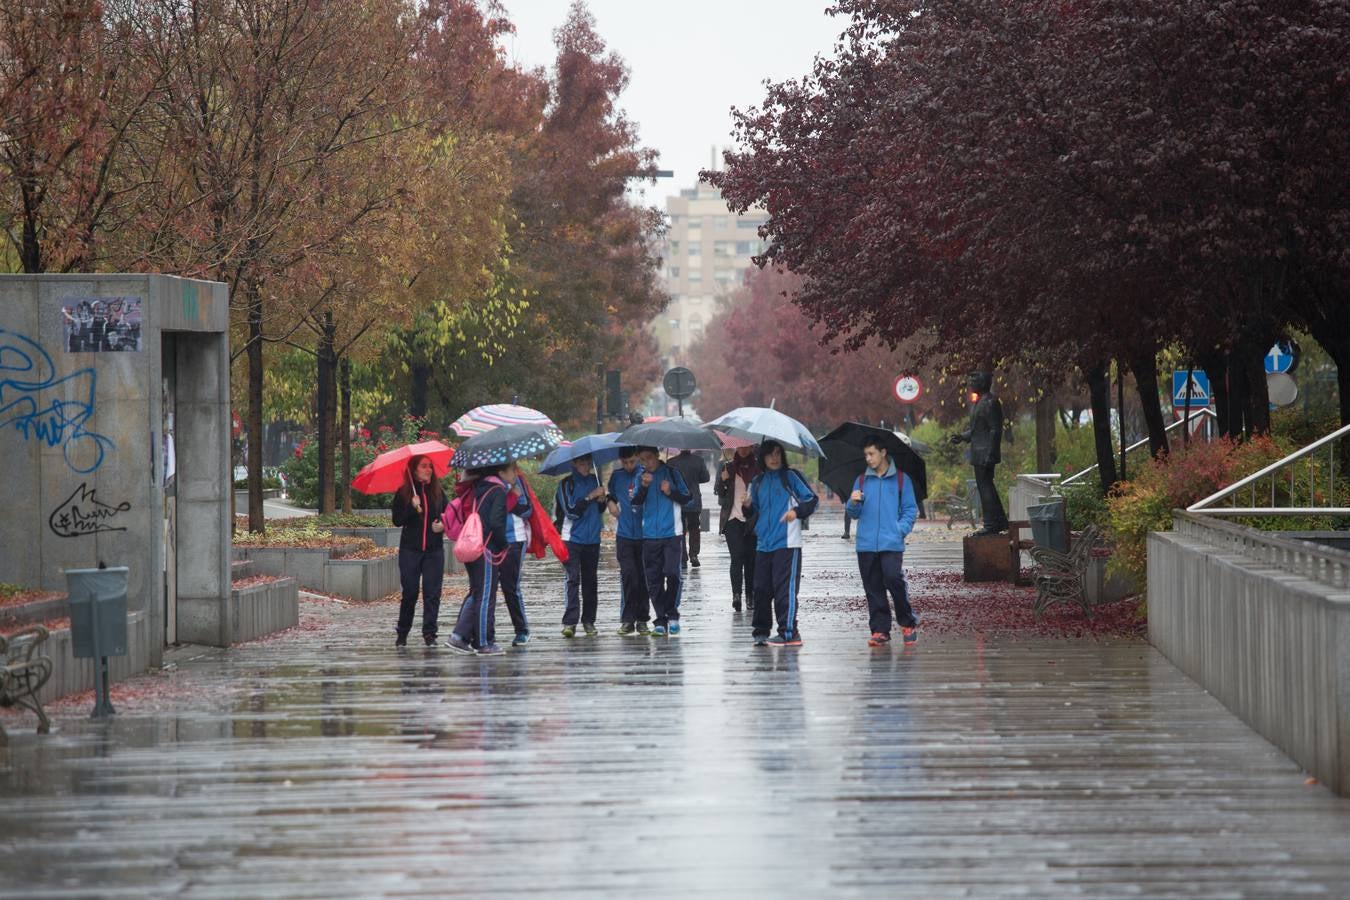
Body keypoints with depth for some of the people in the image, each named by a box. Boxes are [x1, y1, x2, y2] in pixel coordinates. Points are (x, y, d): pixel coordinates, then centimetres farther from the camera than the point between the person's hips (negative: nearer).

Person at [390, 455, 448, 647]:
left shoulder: (438, 493, 7)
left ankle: (429, 633, 0)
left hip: (434, 550, 2)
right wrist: (413, 508, -19)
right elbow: (397, 521, -5)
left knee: (432, 592, -3)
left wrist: (442, 525, -6)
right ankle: (402, 633, 14)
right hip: (410, 550, -2)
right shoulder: (403, 494, 0)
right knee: (410, 592, 1)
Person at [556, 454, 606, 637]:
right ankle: (569, 622, -14)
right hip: (572, 538, -4)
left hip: (592, 539, 4)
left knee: (590, 581, 6)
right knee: (573, 579, -11)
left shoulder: (594, 481, 11)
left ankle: (589, 621, 11)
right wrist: (590, 497, -15)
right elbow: (571, 510, -12)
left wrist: (602, 500, -1)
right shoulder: (566, 484, -2)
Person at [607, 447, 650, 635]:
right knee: (628, 574, -9)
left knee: (643, 577, 4)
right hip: (624, 534, 1)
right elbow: (611, 494, 22)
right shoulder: (616, 476, 7)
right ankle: (627, 619, -3)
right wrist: (610, 502, 3)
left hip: (644, 534, -1)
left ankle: (642, 619, 13)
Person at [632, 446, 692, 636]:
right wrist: (644, 486, -17)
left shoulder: (672, 474, 5)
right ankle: (660, 620, 6)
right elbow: (636, 503, -1)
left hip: (672, 534, -2)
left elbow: (686, 498, 5)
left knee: (673, 574, -12)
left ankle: (672, 614, 3)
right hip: (649, 536, 2)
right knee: (654, 579, 2)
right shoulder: (642, 478, 11)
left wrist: (671, 492, -11)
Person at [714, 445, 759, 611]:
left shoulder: (758, 467, 6)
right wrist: (723, 480, -11)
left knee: (750, 558, 2)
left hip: (751, 520, 0)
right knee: (737, 557, -13)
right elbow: (718, 492, 9)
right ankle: (736, 594, -20)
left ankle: (750, 596, 9)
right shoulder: (727, 466, 10)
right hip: (732, 518, 0)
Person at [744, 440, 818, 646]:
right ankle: (761, 631, 13)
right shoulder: (758, 482, 17)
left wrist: (797, 510, -18)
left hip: (787, 543, -5)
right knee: (761, 589, 4)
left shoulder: (791, 476, 1)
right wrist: (748, 506, 2)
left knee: (785, 588, -10)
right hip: (764, 543, 5)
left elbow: (812, 499, -1)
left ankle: (789, 633, -9)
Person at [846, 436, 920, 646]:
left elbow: (911, 509, 6)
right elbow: (852, 514, 15)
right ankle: (880, 631, 6)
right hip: (866, 544, 4)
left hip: (891, 543, -4)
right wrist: (854, 503, -7)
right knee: (873, 588, 2)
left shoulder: (901, 479, 7)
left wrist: (901, 529, -9)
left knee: (894, 580, -16)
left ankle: (908, 624, 1)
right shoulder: (862, 481, 15)